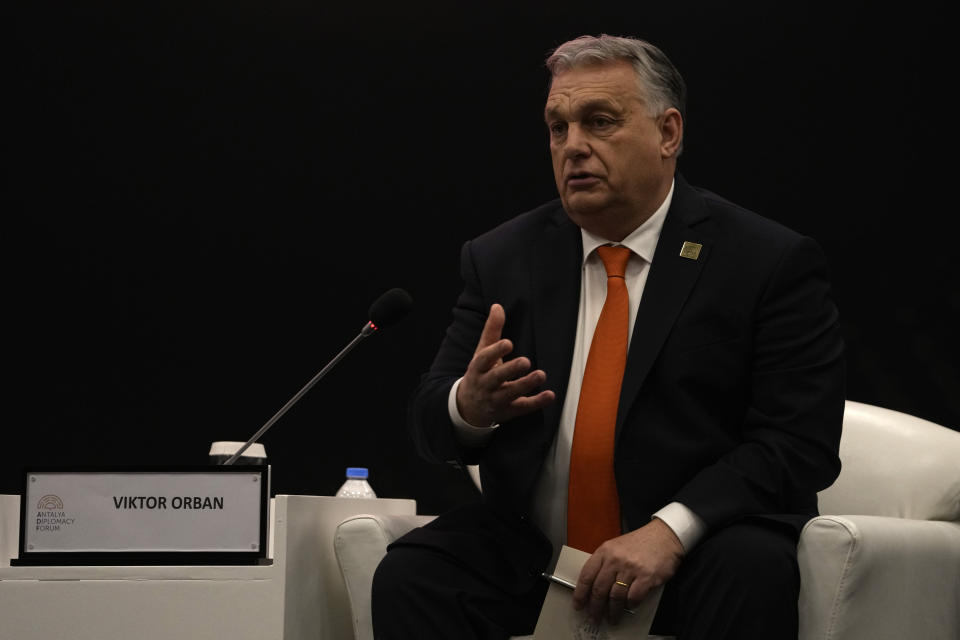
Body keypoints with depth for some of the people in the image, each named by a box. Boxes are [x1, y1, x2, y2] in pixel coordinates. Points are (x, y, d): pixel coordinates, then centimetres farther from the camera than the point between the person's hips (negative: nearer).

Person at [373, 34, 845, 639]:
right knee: (408, 577, -24)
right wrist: (469, 405, -19)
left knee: (749, 576, -35)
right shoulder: (502, 259, 10)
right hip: (526, 557, 3)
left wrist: (671, 529, -24)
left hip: (692, 550, -3)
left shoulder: (772, 263, -3)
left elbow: (802, 442, -10)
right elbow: (431, 424, 7)